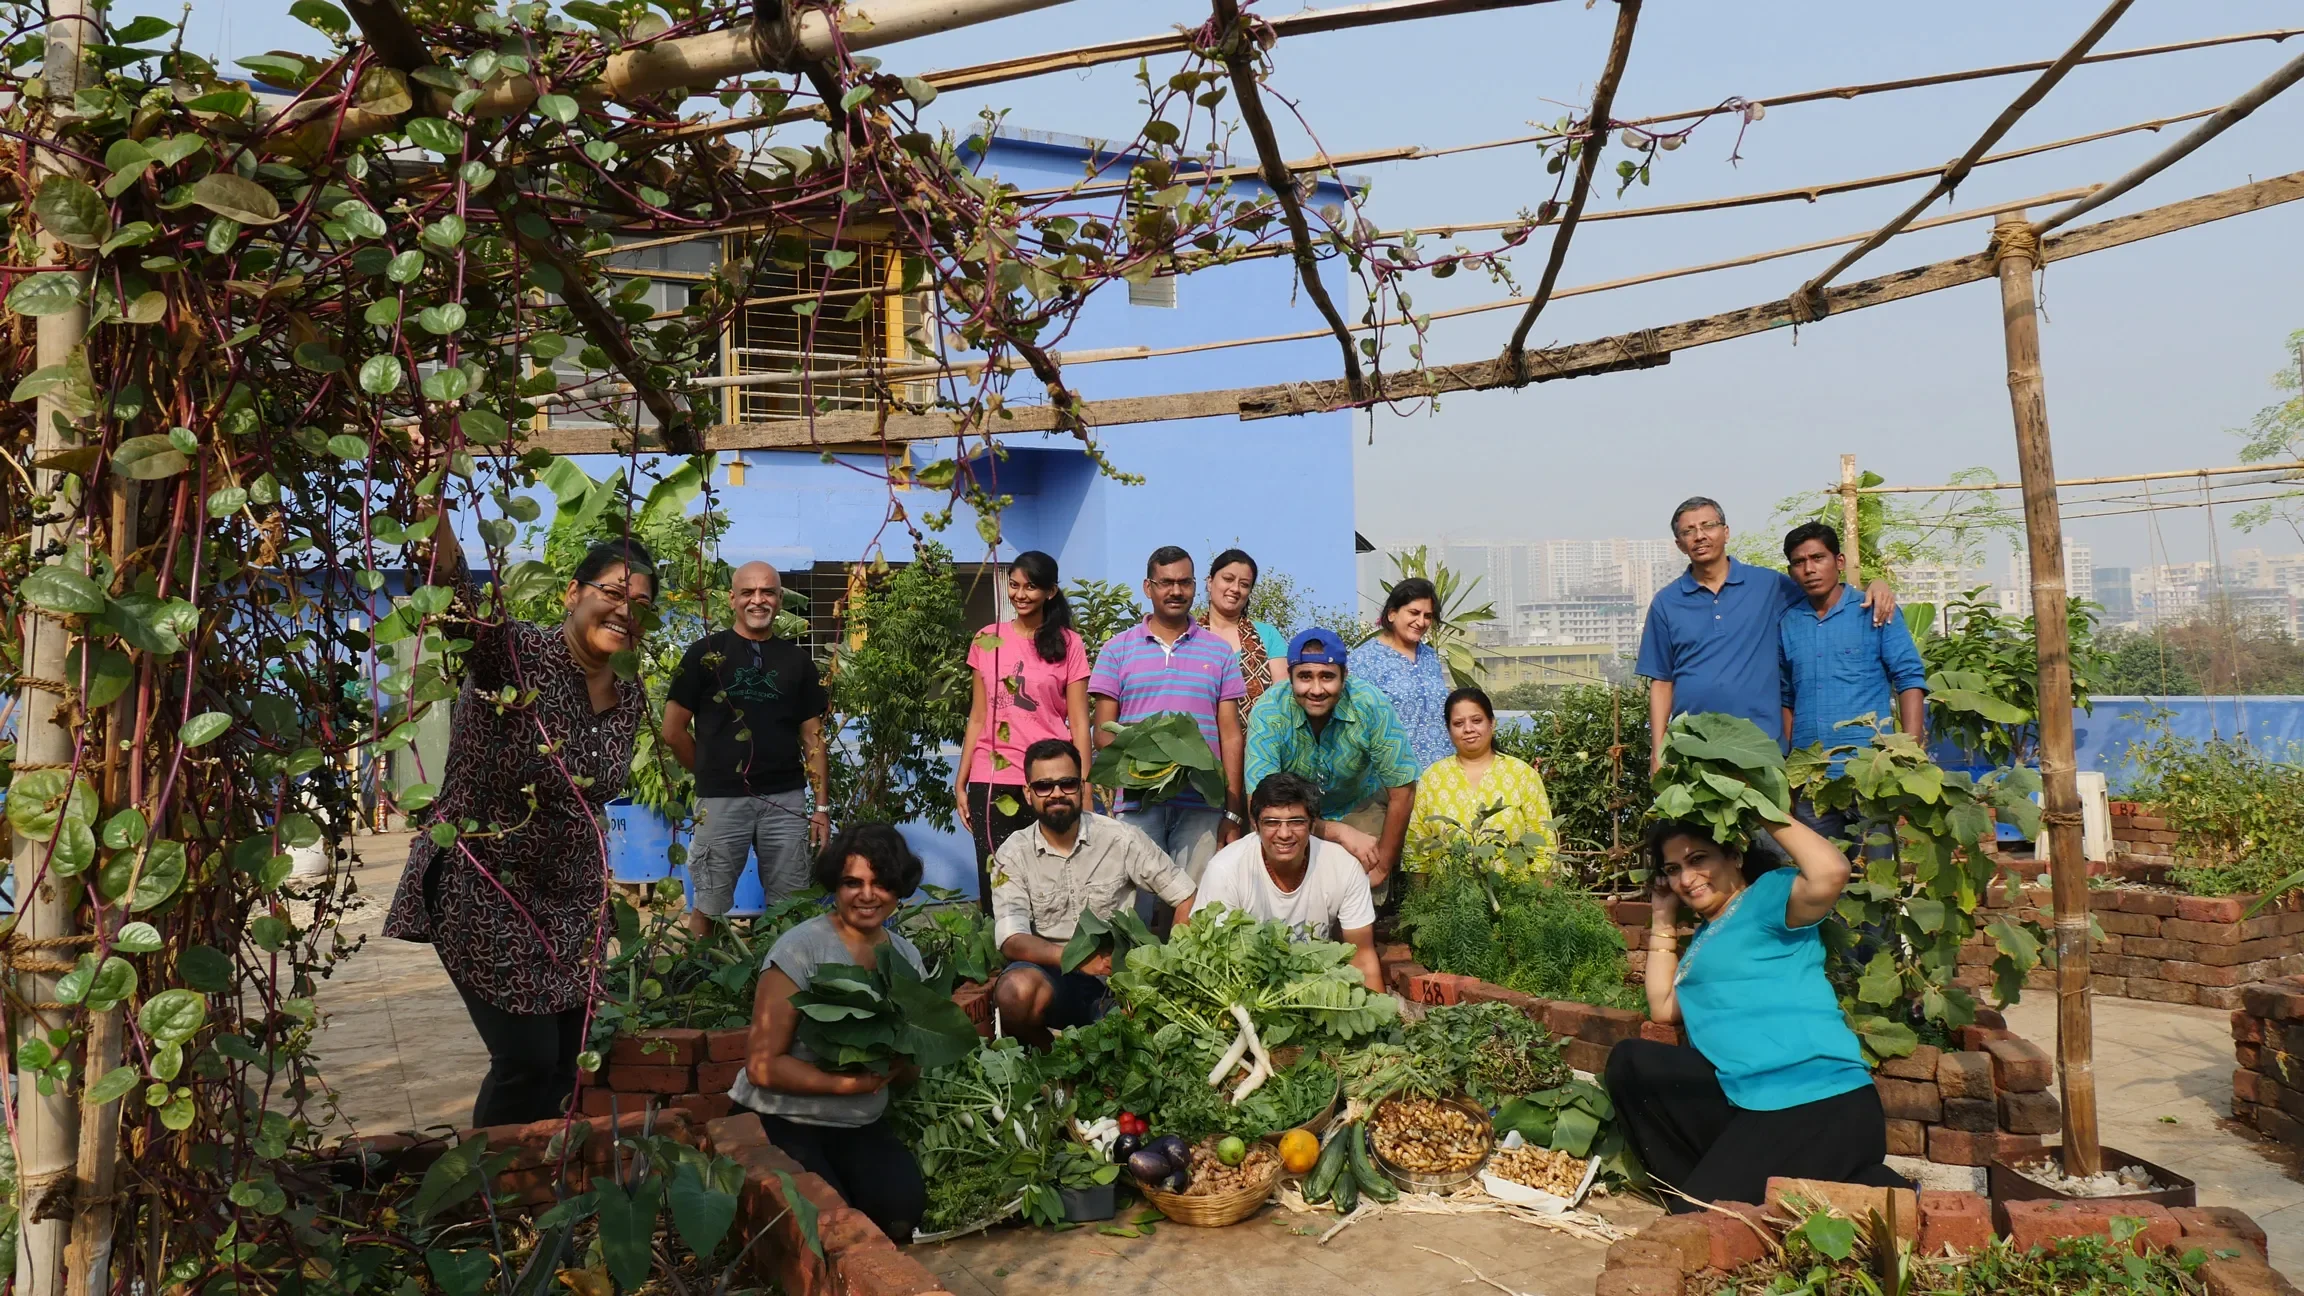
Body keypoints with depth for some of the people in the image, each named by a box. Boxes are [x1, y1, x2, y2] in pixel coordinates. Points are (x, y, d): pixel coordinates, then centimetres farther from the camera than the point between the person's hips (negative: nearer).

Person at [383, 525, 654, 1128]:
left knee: (563, 1064, 13)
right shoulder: (516, 654, -19)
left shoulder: (631, 699, 2)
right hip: (486, 897, -7)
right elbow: (455, 591, -40)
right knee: (528, 1060, -3)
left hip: (571, 902, 7)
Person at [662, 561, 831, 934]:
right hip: (721, 800, -2)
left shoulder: (797, 660, 9)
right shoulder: (705, 653, 0)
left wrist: (822, 807, 3)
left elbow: (813, 739, 9)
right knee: (708, 907, 7)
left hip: (787, 799, 2)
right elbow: (673, 731, 1)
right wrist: (711, 771, 8)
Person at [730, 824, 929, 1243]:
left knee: (903, 1206, -22)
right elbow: (762, 1065, -16)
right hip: (783, 1124, -5)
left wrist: (895, 1062, -11)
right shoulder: (800, 950, -13)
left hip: (863, 1128, 5)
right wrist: (848, 1084, -24)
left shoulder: (906, 957, 6)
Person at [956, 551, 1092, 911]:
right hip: (992, 780, 2)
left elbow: (1078, 723, 2)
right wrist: (960, 784, 8)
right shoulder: (987, 640, 10)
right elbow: (978, 718, 12)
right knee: (995, 888, 0)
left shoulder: (1068, 644, 3)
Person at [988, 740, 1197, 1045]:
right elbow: (1012, 940, -11)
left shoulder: (1120, 838, -1)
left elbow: (1186, 897, 3)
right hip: (1050, 973, 0)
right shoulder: (1012, 855, 0)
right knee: (1015, 990, -34)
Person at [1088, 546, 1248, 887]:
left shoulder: (1220, 652, 11)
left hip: (1202, 804, 1)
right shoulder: (1117, 649, 8)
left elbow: (1230, 736, 9)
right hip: (1136, 803, 0)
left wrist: (1233, 812, 2)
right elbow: (1103, 731, 7)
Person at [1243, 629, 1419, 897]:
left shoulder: (1372, 706, -28)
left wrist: (1381, 868, -11)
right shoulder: (1268, 714, -28)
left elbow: (1402, 792, -18)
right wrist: (1341, 833, -32)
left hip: (1360, 808, 1)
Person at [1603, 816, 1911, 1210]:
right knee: (1632, 1061, 2)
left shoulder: (1767, 895, -2)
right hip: (1752, 1100, 9)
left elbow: (1829, 873, -23)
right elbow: (1663, 1008, 23)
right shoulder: (1705, 937, 23)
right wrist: (1663, 918, 25)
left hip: (1821, 1102, -9)